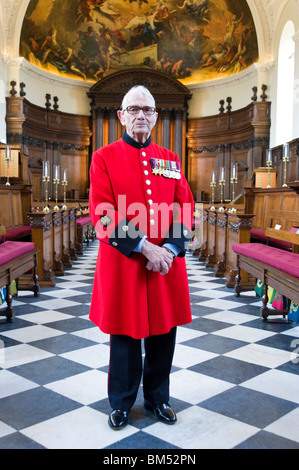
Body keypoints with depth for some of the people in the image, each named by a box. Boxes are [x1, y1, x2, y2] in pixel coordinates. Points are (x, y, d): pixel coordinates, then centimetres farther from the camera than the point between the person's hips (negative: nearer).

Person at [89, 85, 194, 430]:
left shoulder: (170, 160, 10)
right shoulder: (104, 158, 0)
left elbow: (185, 211, 4)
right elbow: (103, 214, -10)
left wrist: (169, 249, -12)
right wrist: (144, 247, -17)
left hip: (167, 263, 3)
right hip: (123, 265, -3)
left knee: (163, 333, 12)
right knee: (125, 335, 9)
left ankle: (157, 398, 34)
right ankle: (121, 403, 30)